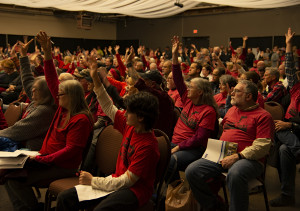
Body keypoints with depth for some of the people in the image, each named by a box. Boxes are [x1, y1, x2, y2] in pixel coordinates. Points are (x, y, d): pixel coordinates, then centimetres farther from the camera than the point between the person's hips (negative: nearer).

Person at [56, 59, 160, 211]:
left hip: (135, 189, -8)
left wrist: (93, 180, -12)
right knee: (64, 198, -3)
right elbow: (109, 108, 13)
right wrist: (96, 80, 7)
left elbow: (126, 181, -20)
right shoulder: (130, 126, 1)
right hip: (118, 181, 8)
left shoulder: (148, 146, -22)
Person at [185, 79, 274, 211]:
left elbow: (262, 147, -10)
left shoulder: (263, 116, 0)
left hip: (248, 160, -6)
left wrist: (237, 157, -19)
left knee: (235, 174, -41)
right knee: (191, 171, -14)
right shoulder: (232, 110, 23)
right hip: (221, 157, 7)